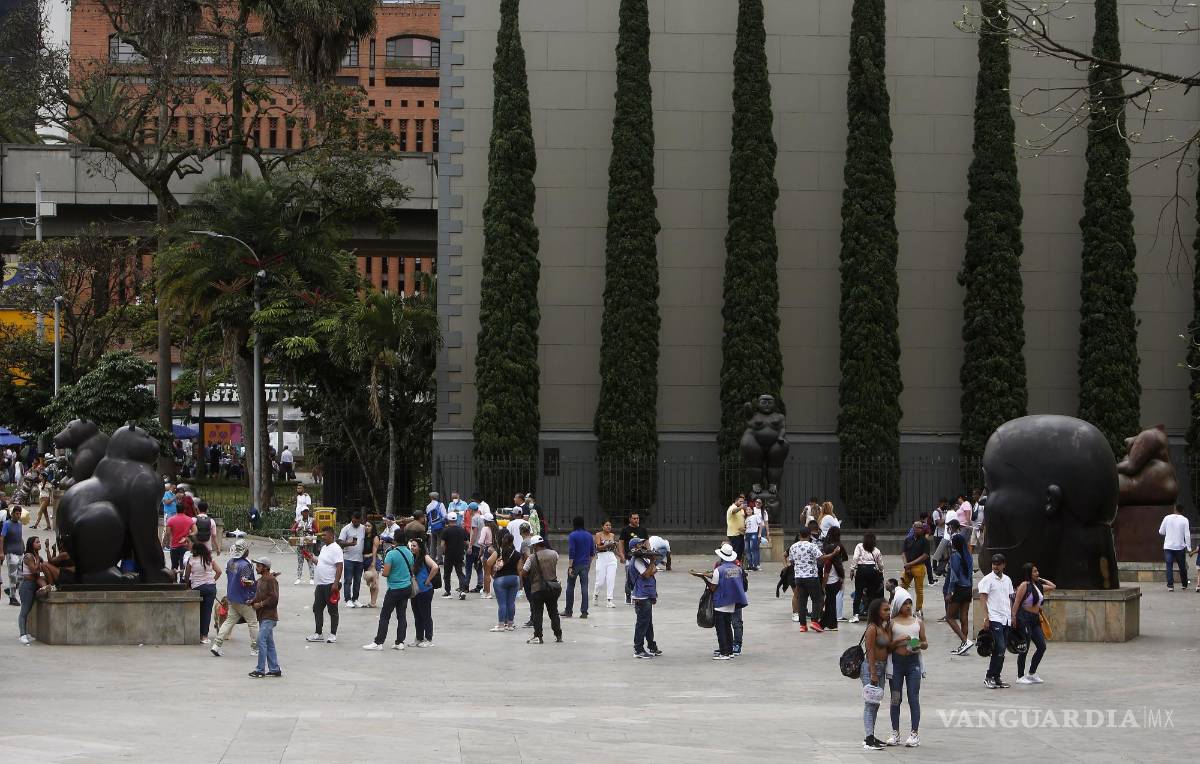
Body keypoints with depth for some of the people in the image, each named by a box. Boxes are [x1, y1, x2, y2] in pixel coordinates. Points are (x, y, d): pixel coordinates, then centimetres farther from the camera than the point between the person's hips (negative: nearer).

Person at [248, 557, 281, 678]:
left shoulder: (271, 580, -13)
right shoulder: (260, 580, 17)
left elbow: (274, 598, -19)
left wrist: (261, 604, -16)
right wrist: (253, 602, 8)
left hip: (269, 616, -10)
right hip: (263, 616, 10)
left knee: (261, 641, -13)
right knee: (269, 643, 11)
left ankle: (260, 670, -11)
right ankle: (274, 669, 16)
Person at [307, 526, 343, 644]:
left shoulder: (335, 549, -14)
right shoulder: (324, 548, 15)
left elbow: (340, 567, -21)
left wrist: (336, 583, -26)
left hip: (331, 585, -10)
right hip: (321, 584, 10)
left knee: (332, 610, 0)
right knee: (317, 608, 11)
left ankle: (333, 635, 7)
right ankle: (318, 634, 19)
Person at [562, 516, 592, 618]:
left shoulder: (573, 535, -10)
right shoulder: (589, 535, 7)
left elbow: (571, 552, -15)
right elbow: (592, 551, 12)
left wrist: (570, 567, -16)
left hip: (575, 564, -4)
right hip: (585, 564, 4)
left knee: (570, 587, 7)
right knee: (584, 587, 2)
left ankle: (568, 611, 13)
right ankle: (584, 612, -1)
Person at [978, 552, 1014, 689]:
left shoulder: (1007, 580, 16)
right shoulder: (987, 579, -3)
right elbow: (983, 598, -8)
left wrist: (1012, 616, 16)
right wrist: (986, 617, -15)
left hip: (1006, 619, 7)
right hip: (995, 619, -7)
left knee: (1002, 650, 6)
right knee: (999, 649, -14)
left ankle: (996, 677, 12)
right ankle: (989, 677, -8)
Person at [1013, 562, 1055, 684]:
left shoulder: (1038, 586, 14)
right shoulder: (1025, 585, -8)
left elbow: (1053, 587, 24)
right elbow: (1016, 602, -12)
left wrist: (1040, 579, 16)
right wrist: (1014, 617, -18)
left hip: (1035, 619, 8)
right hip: (1024, 618, -8)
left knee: (1042, 646, 5)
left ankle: (1032, 674, 17)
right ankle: (1020, 677, 6)